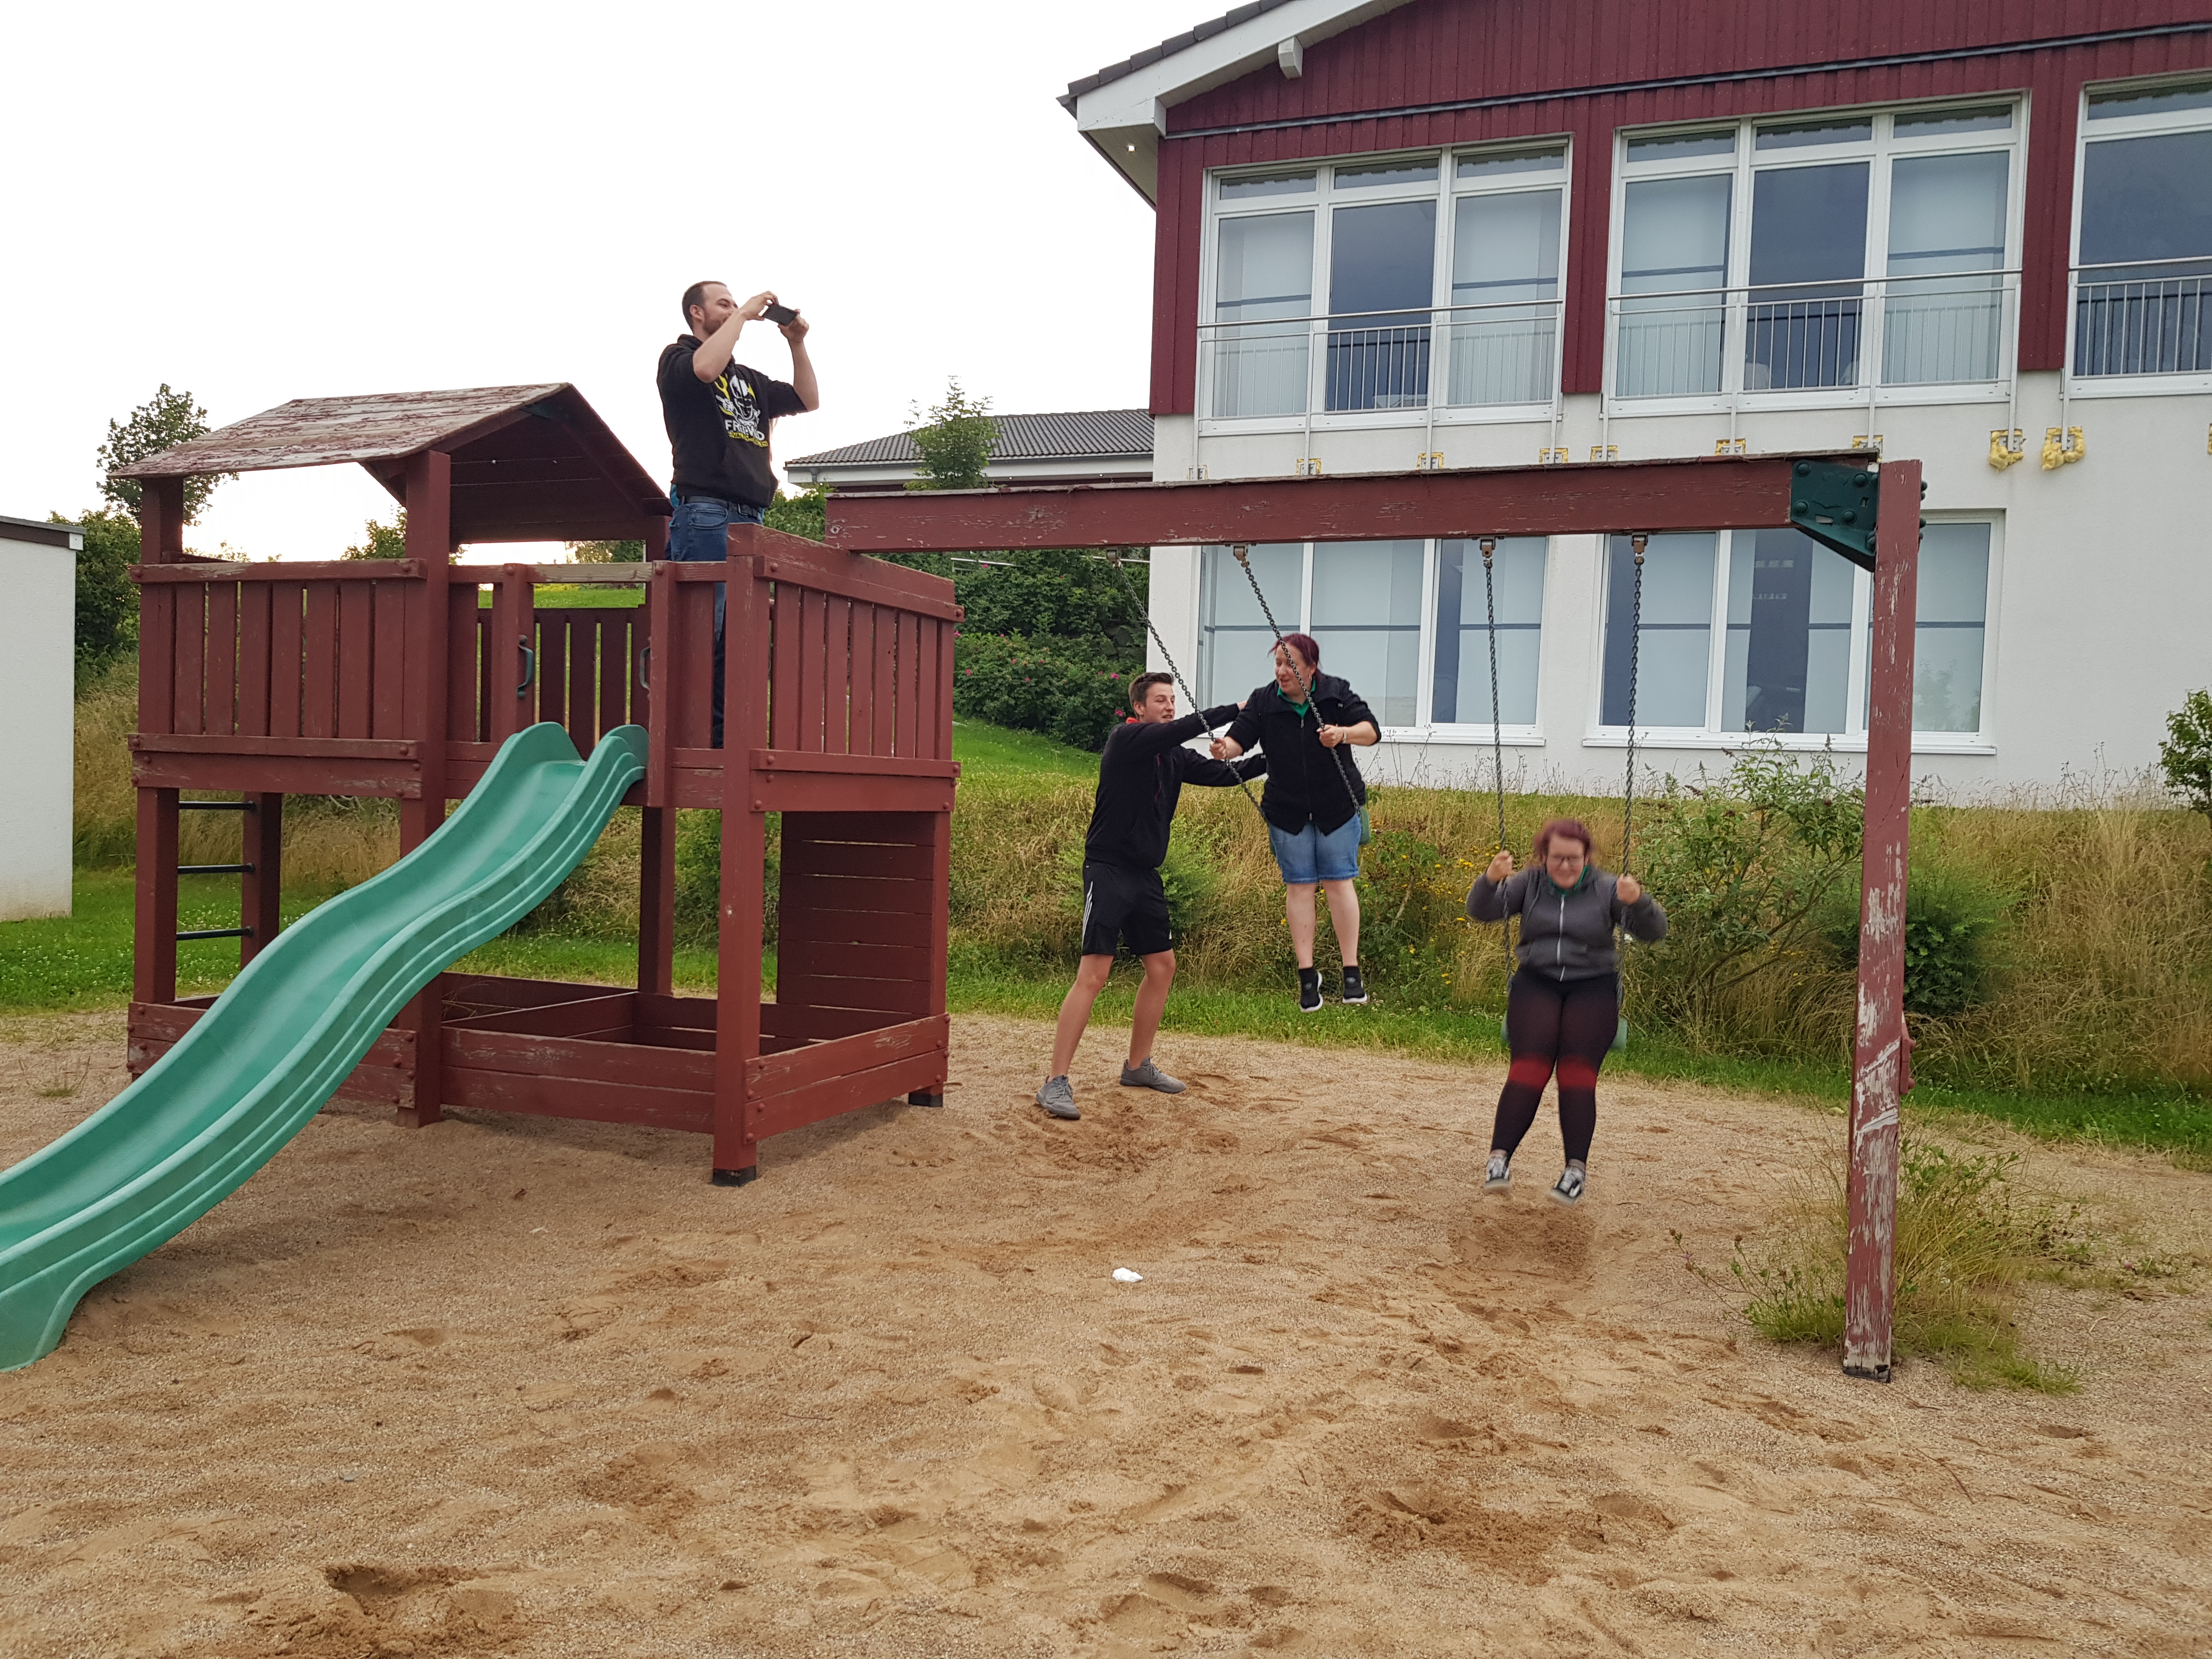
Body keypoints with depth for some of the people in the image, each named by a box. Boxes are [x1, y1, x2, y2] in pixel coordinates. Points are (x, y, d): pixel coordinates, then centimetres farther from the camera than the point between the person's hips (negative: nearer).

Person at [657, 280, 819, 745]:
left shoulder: (749, 378, 27)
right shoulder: (677, 357, 7)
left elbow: (808, 400, 26)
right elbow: (706, 368, -16)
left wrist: (797, 343, 16)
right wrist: (743, 314, -5)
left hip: (750, 519, 7)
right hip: (704, 513, -7)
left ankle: (724, 739, 6)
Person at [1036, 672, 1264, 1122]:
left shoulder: (1176, 757, 11)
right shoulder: (1126, 740, -11)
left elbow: (1222, 774, 9)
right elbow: (1179, 730, -24)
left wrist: (1271, 760, -4)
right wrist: (1235, 710, -19)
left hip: (1146, 875, 8)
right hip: (1109, 870, -8)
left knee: (1162, 966, 13)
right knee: (1094, 973, -14)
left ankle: (1137, 1066, 28)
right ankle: (1056, 1083, -12)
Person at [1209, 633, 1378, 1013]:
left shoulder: (1336, 693, -6)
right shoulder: (1263, 701, -3)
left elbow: (1372, 729, -8)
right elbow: (1241, 736, -13)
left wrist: (1343, 733, -27)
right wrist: (1226, 749, -36)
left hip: (1338, 806, -1)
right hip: (1287, 811, 1)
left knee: (1339, 881, -1)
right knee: (1299, 885, 2)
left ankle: (1352, 971, 5)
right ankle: (1307, 974, 7)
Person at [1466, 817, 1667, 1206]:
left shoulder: (1605, 887, 3)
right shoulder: (1530, 883, 7)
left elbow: (1654, 931, -5)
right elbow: (1482, 911, -2)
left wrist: (1637, 901, -27)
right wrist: (1491, 879, -23)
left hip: (1592, 987, 0)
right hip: (1537, 983, 1)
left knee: (1578, 1070, -21)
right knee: (1530, 1065, -21)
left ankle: (1577, 1169, -19)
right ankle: (1499, 1159, -27)